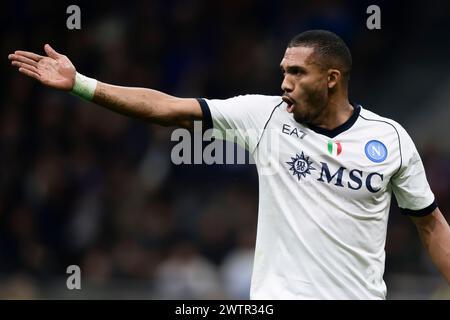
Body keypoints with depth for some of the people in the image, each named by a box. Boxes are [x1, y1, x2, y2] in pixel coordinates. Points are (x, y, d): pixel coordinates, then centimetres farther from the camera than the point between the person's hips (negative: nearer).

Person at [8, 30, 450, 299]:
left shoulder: (391, 139, 0)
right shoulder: (264, 114, -1)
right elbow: (169, 108, -4)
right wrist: (79, 83, -10)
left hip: (361, 295, 0)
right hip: (278, 295, 0)